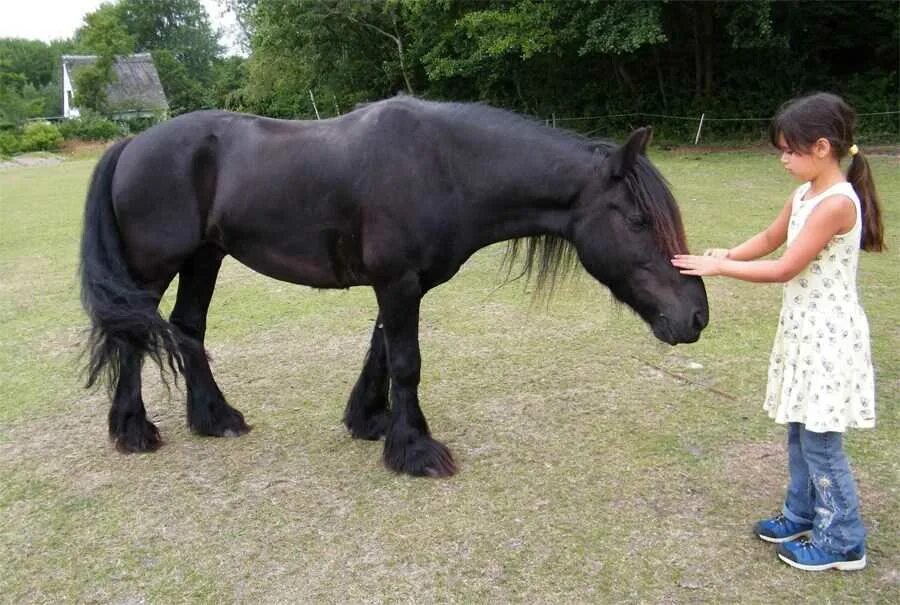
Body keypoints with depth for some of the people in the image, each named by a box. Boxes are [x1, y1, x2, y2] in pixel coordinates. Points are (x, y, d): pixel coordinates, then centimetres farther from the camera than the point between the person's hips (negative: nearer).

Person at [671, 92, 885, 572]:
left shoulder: (836, 202, -22)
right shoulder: (805, 194, 5)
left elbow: (785, 269, -23)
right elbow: (770, 239, 17)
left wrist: (718, 267, -18)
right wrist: (725, 256, 1)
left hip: (828, 334, -9)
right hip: (802, 327, 9)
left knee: (820, 440, 1)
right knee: (799, 430, 18)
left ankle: (842, 541, 16)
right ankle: (801, 515, 34)